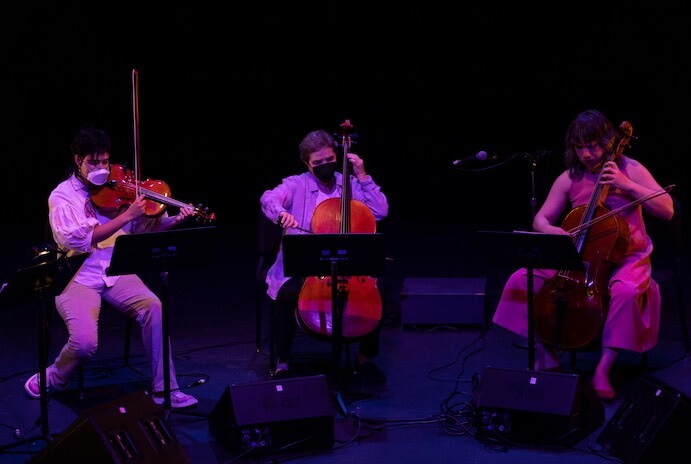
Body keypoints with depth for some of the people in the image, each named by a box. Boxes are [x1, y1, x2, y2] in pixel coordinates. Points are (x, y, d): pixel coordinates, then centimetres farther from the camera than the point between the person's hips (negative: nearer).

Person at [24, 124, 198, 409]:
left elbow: (148, 227, 5)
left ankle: (164, 390, -14)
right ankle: (52, 381, 9)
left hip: (116, 273, 3)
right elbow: (77, 238, -19)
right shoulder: (62, 196, -4)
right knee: (85, 342, -26)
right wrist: (127, 216, -23)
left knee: (153, 307, -25)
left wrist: (175, 220, -14)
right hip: (78, 277, -3)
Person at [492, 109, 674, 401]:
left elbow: (667, 210, -11)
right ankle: (545, 356, -4)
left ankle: (603, 370, -27)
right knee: (521, 281, -17)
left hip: (626, 258, -3)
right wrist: (549, 229, -21)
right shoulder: (569, 179, 2)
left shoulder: (630, 169, -4)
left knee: (626, 291, -39)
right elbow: (540, 219, 4)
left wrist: (627, 185, -21)